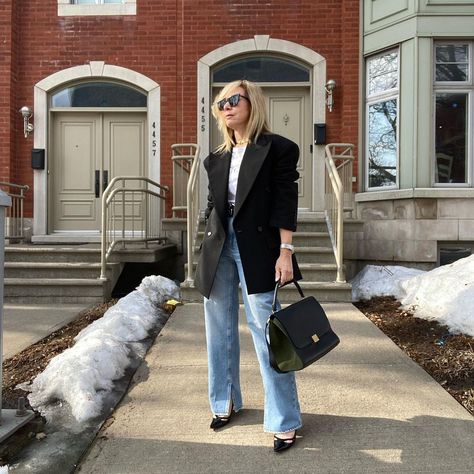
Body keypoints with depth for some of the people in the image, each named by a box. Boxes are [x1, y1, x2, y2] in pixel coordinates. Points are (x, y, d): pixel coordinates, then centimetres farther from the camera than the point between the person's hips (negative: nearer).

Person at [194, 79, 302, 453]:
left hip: (256, 248, -6)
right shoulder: (216, 159, 16)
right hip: (219, 246, 6)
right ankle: (225, 402, 32)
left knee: (266, 332, -4)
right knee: (220, 331, 13)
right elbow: (212, 207, 16)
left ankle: (285, 420, 10)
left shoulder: (278, 148, -1)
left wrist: (285, 251, -15)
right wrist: (210, 251, 13)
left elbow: (285, 202, -8)